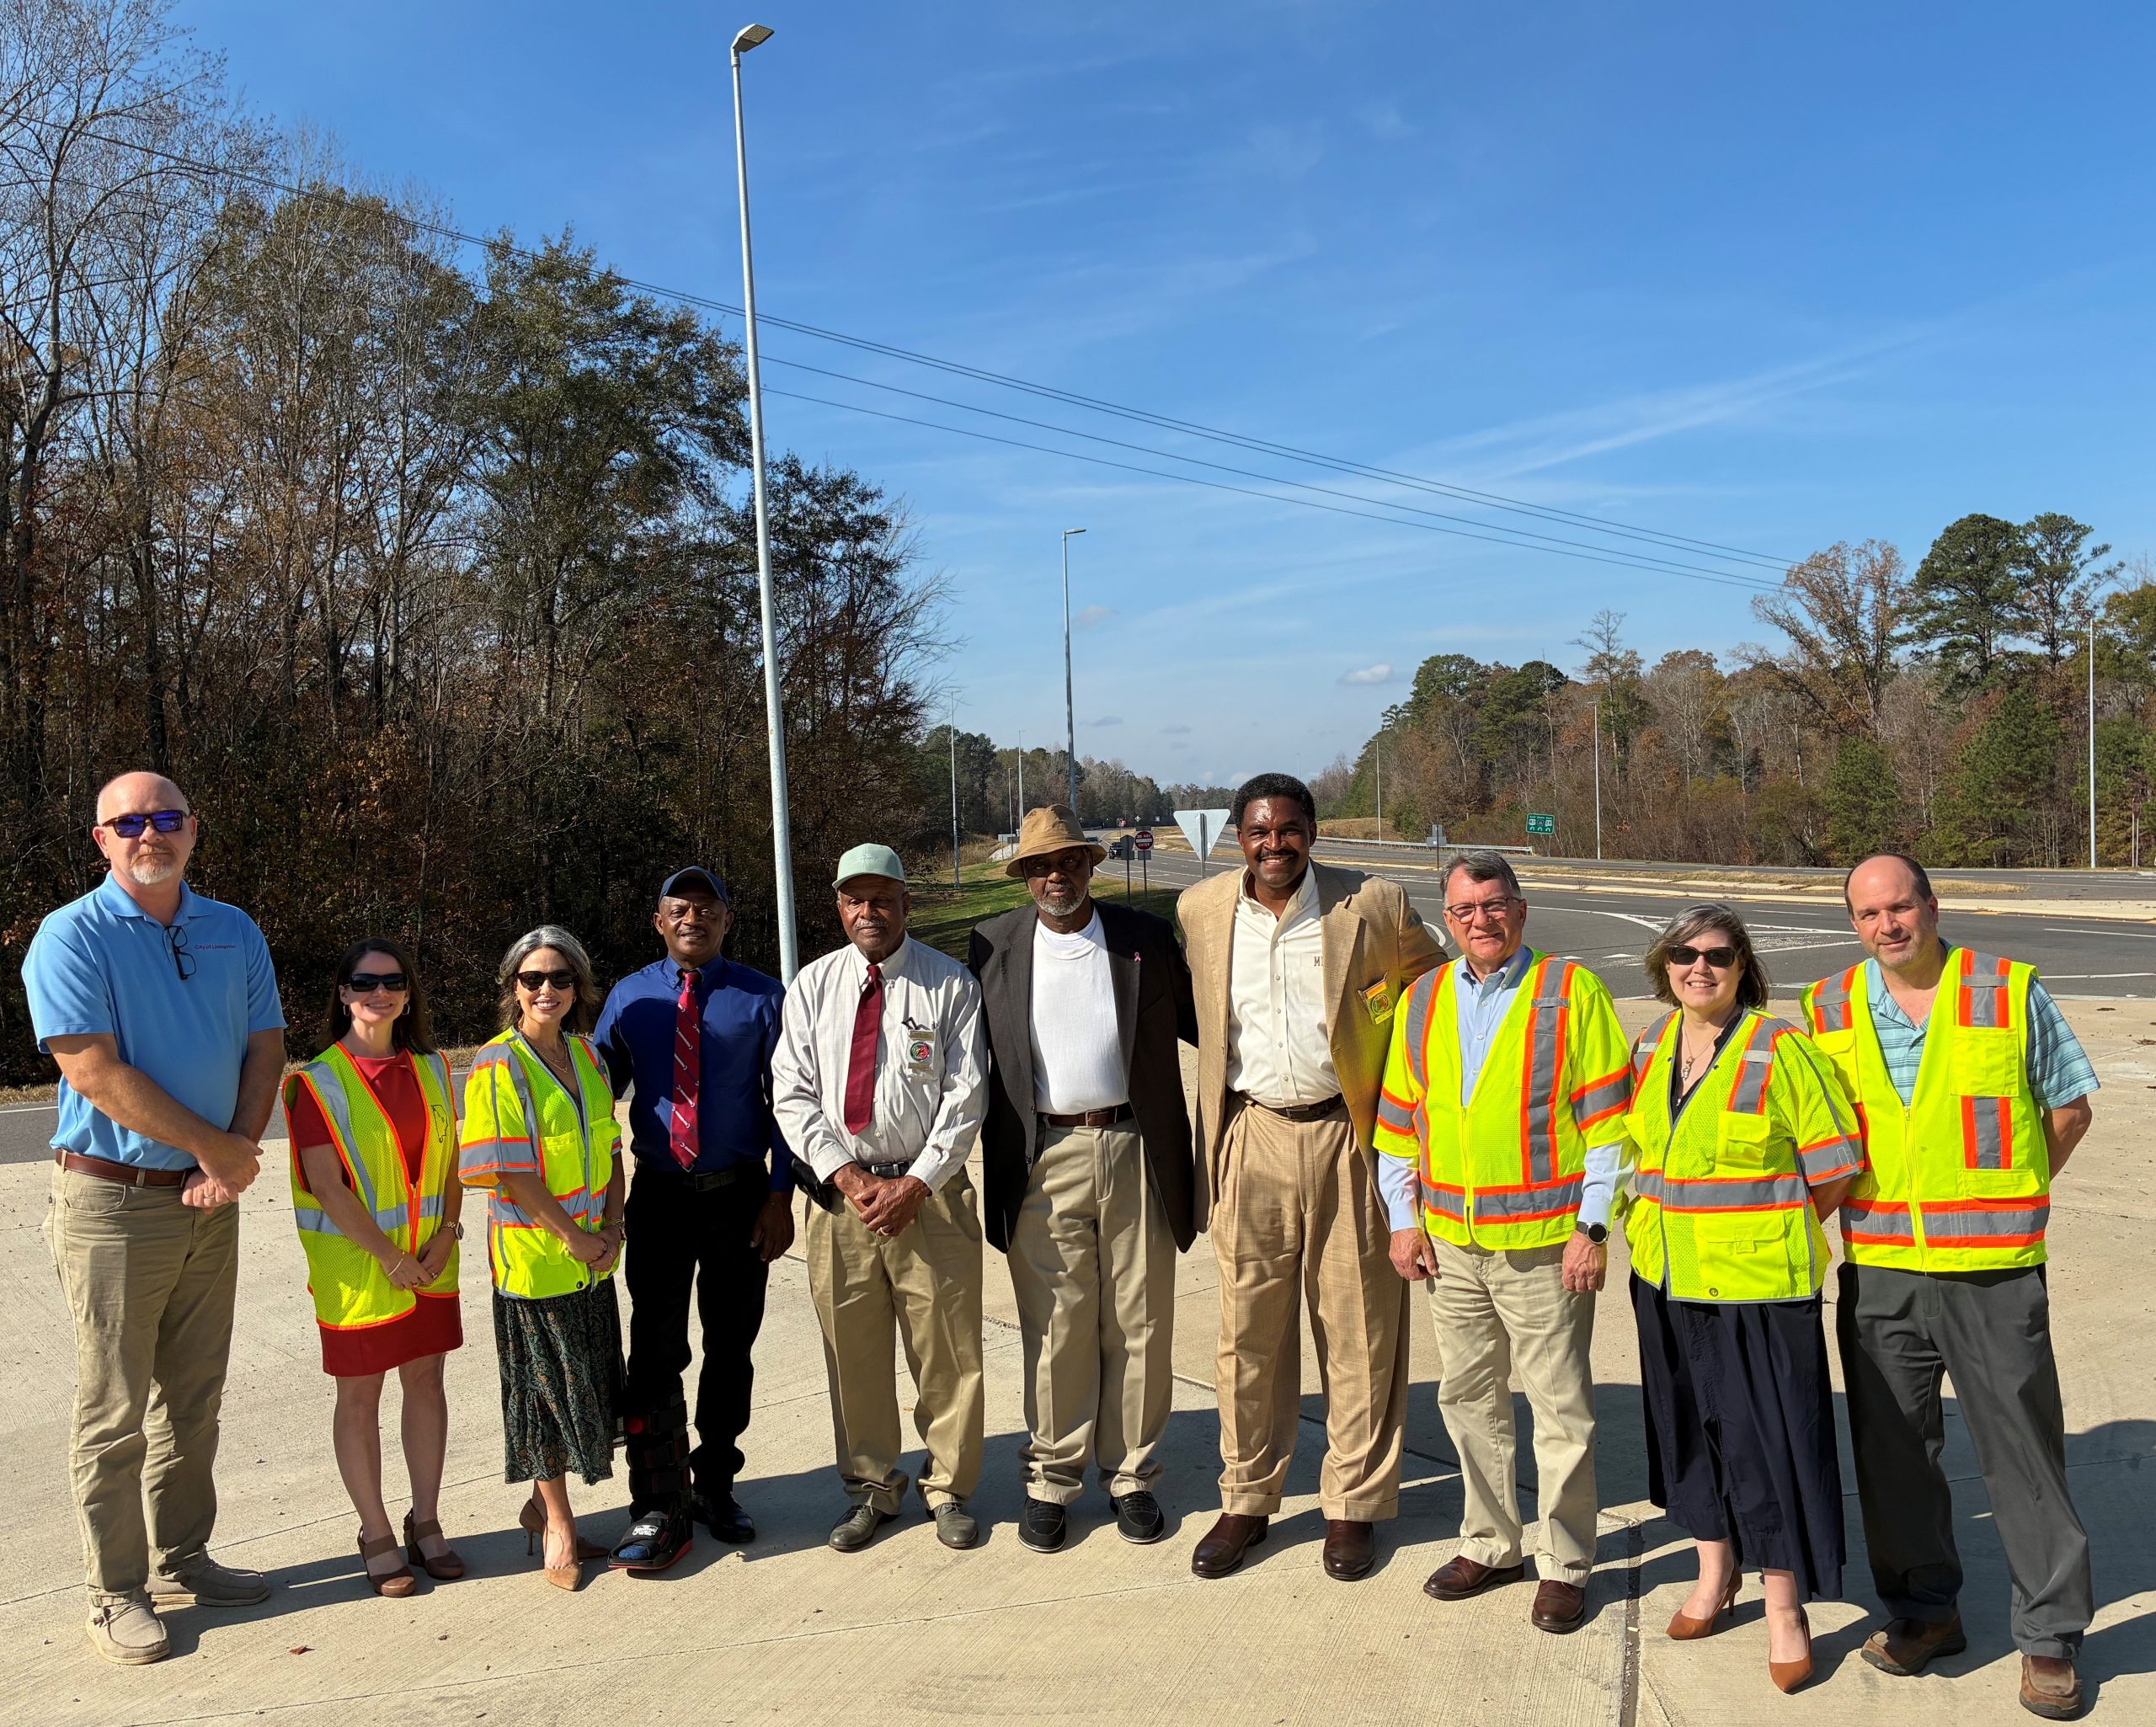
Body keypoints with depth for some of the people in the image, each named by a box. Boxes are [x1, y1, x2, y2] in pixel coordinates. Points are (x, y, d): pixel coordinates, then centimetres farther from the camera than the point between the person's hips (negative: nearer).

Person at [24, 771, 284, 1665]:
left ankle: (182, 1560, 29)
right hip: (112, 1201, -5)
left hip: (208, 1198, 5)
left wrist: (232, 1159, -9)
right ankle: (115, 1594, 16)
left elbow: (264, 1047, 5)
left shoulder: (235, 932, 7)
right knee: (114, 1412, 3)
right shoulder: (72, 936, -9)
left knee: (194, 1396, 15)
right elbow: (95, 1071, -17)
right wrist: (216, 1146, -13)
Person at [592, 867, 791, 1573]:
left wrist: (780, 1196, -7)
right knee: (656, 1351, -2)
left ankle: (714, 1485, 30)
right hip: (660, 1194, 0)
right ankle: (657, 1510, 10)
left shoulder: (762, 998, -3)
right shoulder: (629, 999, 3)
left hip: (740, 1195, 0)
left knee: (730, 1348, 12)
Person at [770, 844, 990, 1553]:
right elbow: (792, 1095, 2)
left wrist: (914, 1185, -12)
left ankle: (948, 1489, 24)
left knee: (947, 1350, 5)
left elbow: (965, 1096, -5)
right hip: (839, 1192, 2)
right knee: (852, 1350, 11)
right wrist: (846, 1176, -9)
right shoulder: (811, 986, 6)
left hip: (930, 1193, -2)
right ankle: (870, 1488, 30)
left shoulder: (950, 984, -1)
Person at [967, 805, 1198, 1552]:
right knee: (1054, 1331, 6)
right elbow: (971, 1050, 9)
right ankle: (1052, 1480, 22)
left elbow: (1197, 1023, 11)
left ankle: (1131, 1475, 25)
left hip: (1134, 1152, 1)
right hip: (1044, 1161, 0)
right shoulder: (993, 945, 4)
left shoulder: (1147, 937, 4)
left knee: (1139, 1327, 9)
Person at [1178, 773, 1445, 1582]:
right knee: (1248, 1329, 8)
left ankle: (1353, 1506, 24)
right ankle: (1246, 1501, 25)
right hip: (1252, 1136, 2)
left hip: (1347, 1135, -1)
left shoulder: (1371, 904, -6)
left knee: (1359, 1330, 7)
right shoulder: (1200, 909, 1)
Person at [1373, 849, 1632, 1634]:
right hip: (1451, 1244, 5)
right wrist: (1403, 1220, 8)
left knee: (1560, 1407, 4)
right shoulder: (1423, 1001, 8)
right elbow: (1399, 1121, 14)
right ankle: (1489, 1543, 31)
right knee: (1468, 1398, 15)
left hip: (1545, 1244, -5)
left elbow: (1608, 1120, -6)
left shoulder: (1572, 992, -5)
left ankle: (1563, 1565, 20)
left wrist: (1592, 1227, -11)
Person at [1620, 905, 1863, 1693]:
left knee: (1765, 1433, 0)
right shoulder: (1650, 1047, 6)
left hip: (1758, 1281, -5)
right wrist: (1647, 1218, 9)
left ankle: (1784, 1605, 17)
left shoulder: (1780, 1047, -11)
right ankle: (1714, 1569, 35)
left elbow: (1833, 1166, -7)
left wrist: (1773, 1232, -3)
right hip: (1667, 1277, 6)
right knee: (1687, 1423, 15)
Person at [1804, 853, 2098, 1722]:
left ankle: (2050, 1634, 20)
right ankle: (1923, 1609, 29)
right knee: (1891, 1447, 11)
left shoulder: (2012, 993, -2)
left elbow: (2070, 1108, 6)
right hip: (1877, 1267, 3)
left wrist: (2002, 1195, 1)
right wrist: (1841, 1200, 4)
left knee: (2022, 1453, 5)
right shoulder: (1827, 1009, 4)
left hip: (1994, 1268, -2)